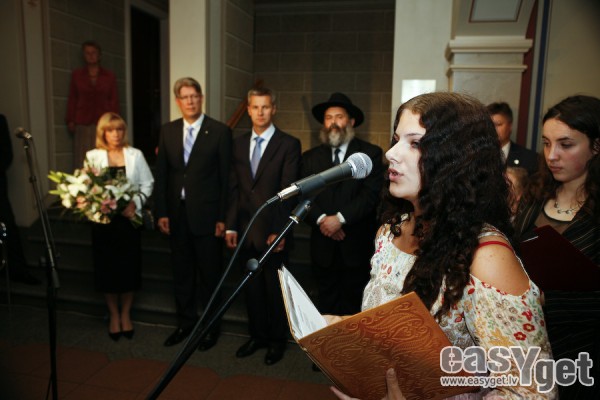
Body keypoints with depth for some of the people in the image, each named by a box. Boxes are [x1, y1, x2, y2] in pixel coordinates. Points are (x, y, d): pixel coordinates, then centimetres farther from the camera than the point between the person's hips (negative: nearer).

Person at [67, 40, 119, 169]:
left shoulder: (109, 76, 11)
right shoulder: (76, 75, 12)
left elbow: (114, 100, 9)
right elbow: (72, 99, 11)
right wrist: (70, 121, 3)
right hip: (83, 123, 1)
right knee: (82, 159, -6)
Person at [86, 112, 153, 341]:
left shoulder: (135, 155, 3)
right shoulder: (93, 156, 1)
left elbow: (147, 184, 1)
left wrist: (136, 203, -13)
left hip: (129, 218, 0)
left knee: (129, 267, 6)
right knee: (107, 268, 7)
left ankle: (125, 314, 26)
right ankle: (114, 315, 26)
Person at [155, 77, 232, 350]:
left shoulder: (220, 131, -5)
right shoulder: (168, 131, 7)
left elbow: (225, 177, -6)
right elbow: (161, 174, 8)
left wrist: (222, 217, -9)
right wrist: (161, 212, 1)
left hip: (206, 214, -4)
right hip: (176, 214, 4)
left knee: (209, 274, 8)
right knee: (181, 273, 15)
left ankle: (210, 327, 25)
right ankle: (185, 323, 32)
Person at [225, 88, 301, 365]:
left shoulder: (289, 144, -5)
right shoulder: (238, 144, 9)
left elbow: (287, 192, -10)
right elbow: (234, 188, 9)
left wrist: (280, 231, -13)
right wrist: (231, 226, 3)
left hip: (273, 230, -4)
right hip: (246, 229, 4)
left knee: (275, 288, 9)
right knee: (252, 287, 15)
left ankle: (277, 340, 28)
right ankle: (257, 335, 33)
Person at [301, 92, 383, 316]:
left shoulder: (370, 153, 0)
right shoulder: (311, 157, 10)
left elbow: (371, 194, -9)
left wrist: (340, 218, -16)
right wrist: (321, 219, -14)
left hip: (357, 247, -2)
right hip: (323, 247, 3)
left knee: (353, 306, 8)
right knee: (326, 305, 13)